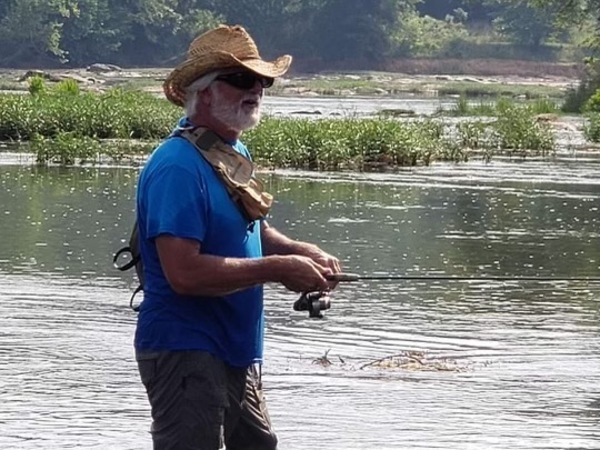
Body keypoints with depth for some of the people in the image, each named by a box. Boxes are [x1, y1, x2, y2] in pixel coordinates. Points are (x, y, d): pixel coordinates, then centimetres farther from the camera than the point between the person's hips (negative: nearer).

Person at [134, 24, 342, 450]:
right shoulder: (179, 166, -19)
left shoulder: (236, 154, 12)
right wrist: (278, 269, -22)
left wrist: (302, 252, 4)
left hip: (238, 350, 10)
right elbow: (184, 272, -27)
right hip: (186, 351, -10)